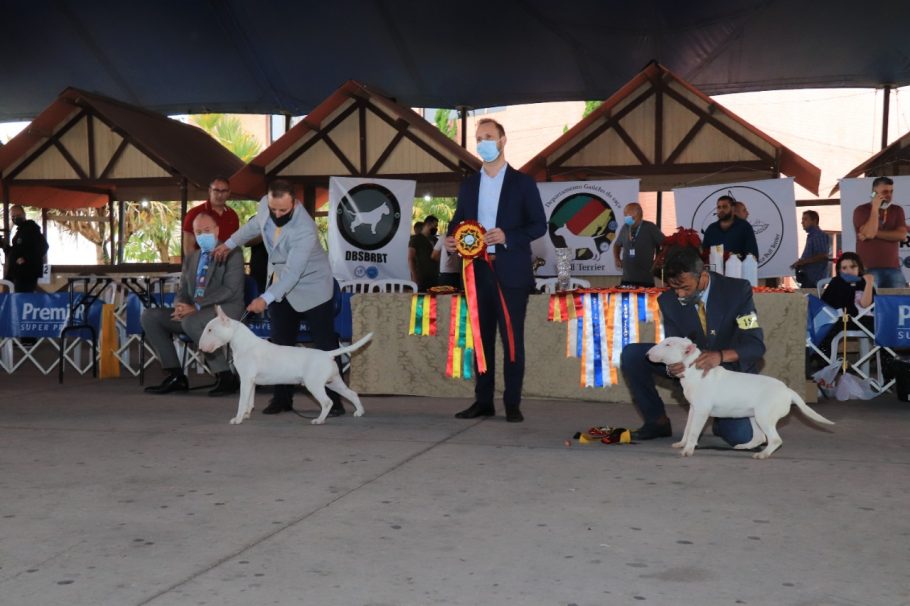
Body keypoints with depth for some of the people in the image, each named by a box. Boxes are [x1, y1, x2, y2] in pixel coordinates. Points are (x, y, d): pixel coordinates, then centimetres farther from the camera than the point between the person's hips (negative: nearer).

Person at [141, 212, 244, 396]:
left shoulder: (232, 255, -2)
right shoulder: (190, 258, 19)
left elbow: (230, 290, -14)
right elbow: (182, 291, 17)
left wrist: (196, 307, -22)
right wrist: (181, 306, -9)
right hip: (193, 313, 7)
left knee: (191, 322, -37)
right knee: (149, 316, -7)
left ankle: (225, 376, -24)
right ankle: (175, 376, -7)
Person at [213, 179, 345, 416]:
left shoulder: (305, 230, -33)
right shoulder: (264, 205, -11)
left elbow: (293, 272, -37)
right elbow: (255, 225, 14)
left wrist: (266, 299, -45)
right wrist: (230, 244, 21)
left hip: (311, 289, -7)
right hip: (280, 285, 7)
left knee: (325, 346, -3)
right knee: (280, 344, 9)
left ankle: (334, 401, 3)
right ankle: (282, 398, 17)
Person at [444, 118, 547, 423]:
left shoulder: (522, 182, 2)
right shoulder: (468, 184, 14)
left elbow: (539, 224, -2)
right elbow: (458, 220, 16)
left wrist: (507, 236, -16)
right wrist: (451, 239, -6)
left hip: (511, 272, -4)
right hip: (478, 271, 4)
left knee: (512, 338, -2)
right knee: (481, 337, 7)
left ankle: (512, 403, 4)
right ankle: (483, 401, 13)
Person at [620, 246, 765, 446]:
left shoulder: (738, 290, -22)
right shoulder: (668, 301, -14)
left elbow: (756, 345, -24)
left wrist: (721, 356, -44)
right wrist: (672, 365, -36)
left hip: (730, 369, -3)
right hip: (692, 366, 3)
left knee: (739, 437, -25)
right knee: (632, 354, -15)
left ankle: (724, 417, 15)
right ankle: (658, 421, 2)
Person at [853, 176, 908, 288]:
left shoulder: (897, 210, 11)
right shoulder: (861, 210, 0)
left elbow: (902, 235, -4)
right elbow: (869, 233, -16)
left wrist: (875, 233, -10)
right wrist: (875, 208, -11)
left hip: (893, 268, 3)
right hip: (868, 268, -3)